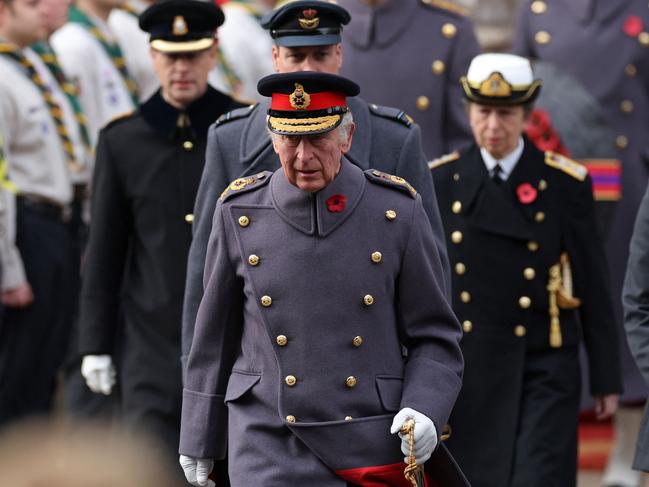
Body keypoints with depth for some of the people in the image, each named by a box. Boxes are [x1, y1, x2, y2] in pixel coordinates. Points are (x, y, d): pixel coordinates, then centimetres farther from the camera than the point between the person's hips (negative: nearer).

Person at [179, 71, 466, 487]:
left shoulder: (397, 211, -1)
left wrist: (423, 412, -13)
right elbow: (215, 338, 10)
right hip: (273, 451, -1)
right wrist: (199, 438, 14)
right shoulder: (239, 213, 1)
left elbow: (435, 338, 3)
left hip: (374, 450, 1)